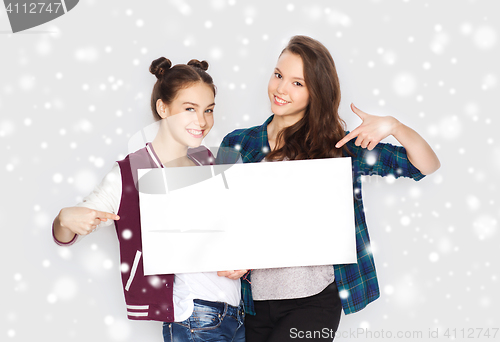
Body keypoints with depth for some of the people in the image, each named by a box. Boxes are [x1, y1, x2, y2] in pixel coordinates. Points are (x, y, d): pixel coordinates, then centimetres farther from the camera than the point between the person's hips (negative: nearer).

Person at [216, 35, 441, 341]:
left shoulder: (339, 146, 0)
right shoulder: (237, 144, 5)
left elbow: (427, 166, -1)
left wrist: (392, 126, -18)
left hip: (315, 301, -3)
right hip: (254, 299, 3)